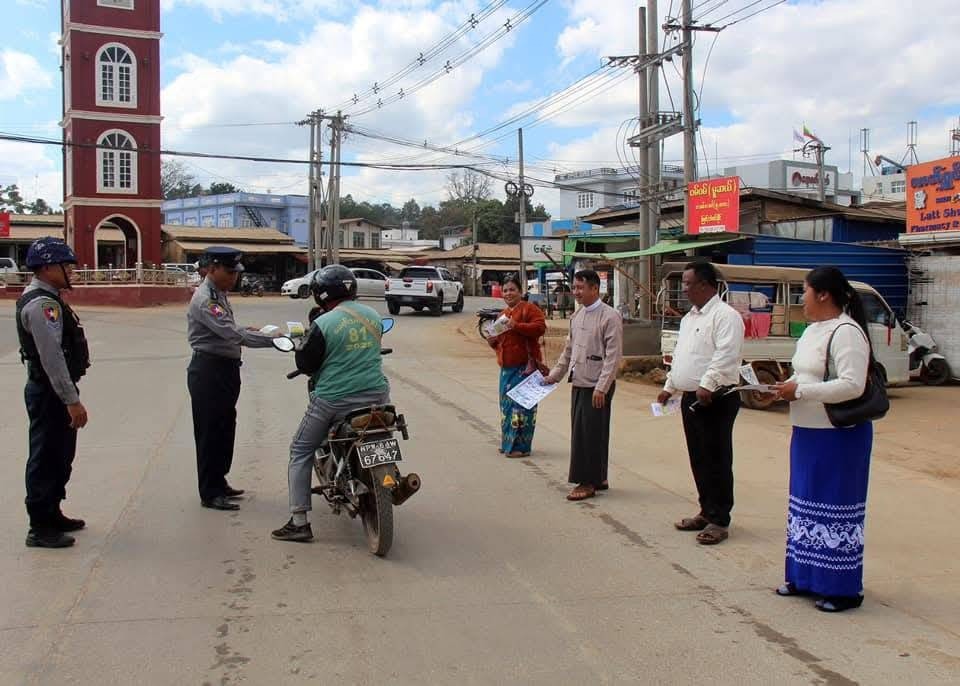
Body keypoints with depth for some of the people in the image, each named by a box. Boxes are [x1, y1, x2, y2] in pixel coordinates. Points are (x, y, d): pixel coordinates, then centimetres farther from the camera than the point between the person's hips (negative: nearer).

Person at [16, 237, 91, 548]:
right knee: (46, 458, -1)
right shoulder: (42, 304, -20)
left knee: (60, 456, 20)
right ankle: (40, 528, 10)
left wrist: (70, 396, 20)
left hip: (54, 390, 10)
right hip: (50, 393, -10)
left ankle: (52, 514, 33)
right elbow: (52, 357, -24)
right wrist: (72, 400, -22)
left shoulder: (46, 299, 13)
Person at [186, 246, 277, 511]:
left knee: (225, 428, 18)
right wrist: (272, 339, -29)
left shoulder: (220, 294, 13)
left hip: (226, 369, 10)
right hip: (208, 371, -10)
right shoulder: (204, 299, -19)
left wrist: (245, 331, 5)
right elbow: (233, 335, -28)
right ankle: (210, 493, 6)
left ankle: (219, 482, 31)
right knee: (210, 432, -2)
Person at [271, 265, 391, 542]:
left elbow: (305, 364, -5)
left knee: (300, 452, 12)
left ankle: (299, 522, 8)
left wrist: (301, 345, 14)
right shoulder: (373, 316, 6)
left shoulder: (323, 324, -12)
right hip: (376, 395, 4)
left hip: (333, 402, -4)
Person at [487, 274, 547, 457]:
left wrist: (517, 326, -26)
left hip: (525, 366, -8)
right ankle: (508, 442, 20)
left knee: (521, 404, -8)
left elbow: (540, 327, -20)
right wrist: (492, 340, 4)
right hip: (507, 368, 8)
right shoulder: (502, 314, 20)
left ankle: (521, 446, -4)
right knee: (506, 404, 11)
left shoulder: (529, 309, -4)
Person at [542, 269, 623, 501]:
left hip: (596, 387, -8)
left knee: (591, 433, -2)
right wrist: (554, 375, 18)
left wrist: (601, 388, -19)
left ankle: (589, 482, 8)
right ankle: (598, 479, 24)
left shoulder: (609, 317, -12)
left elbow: (613, 356, -16)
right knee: (580, 432, 12)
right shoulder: (577, 316, 11)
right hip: (579, 384, 8)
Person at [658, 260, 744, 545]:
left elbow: (726, 355, -23)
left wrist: (708, 384, -30)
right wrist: (669, 387, 24)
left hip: (715, 399, -9)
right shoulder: (689, 317, 18)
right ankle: (707, 512, 26)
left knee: (717, 460, -3)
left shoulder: (725, 315, -12)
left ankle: (719, 521, 4)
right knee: (699, 458, 15)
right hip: (691, 398, 9)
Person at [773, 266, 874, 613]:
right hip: (808, 432, 10)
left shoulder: (846, 332, -17)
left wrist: (799, 391, -22)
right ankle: (806, 577, 27)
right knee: (806, 503, 15)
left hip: (838, 435, -10)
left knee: (835, 507, -2)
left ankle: (844, 589, 9)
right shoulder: (813, 330, 13)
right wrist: (785, 387, 2)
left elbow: (852, 385, -26)